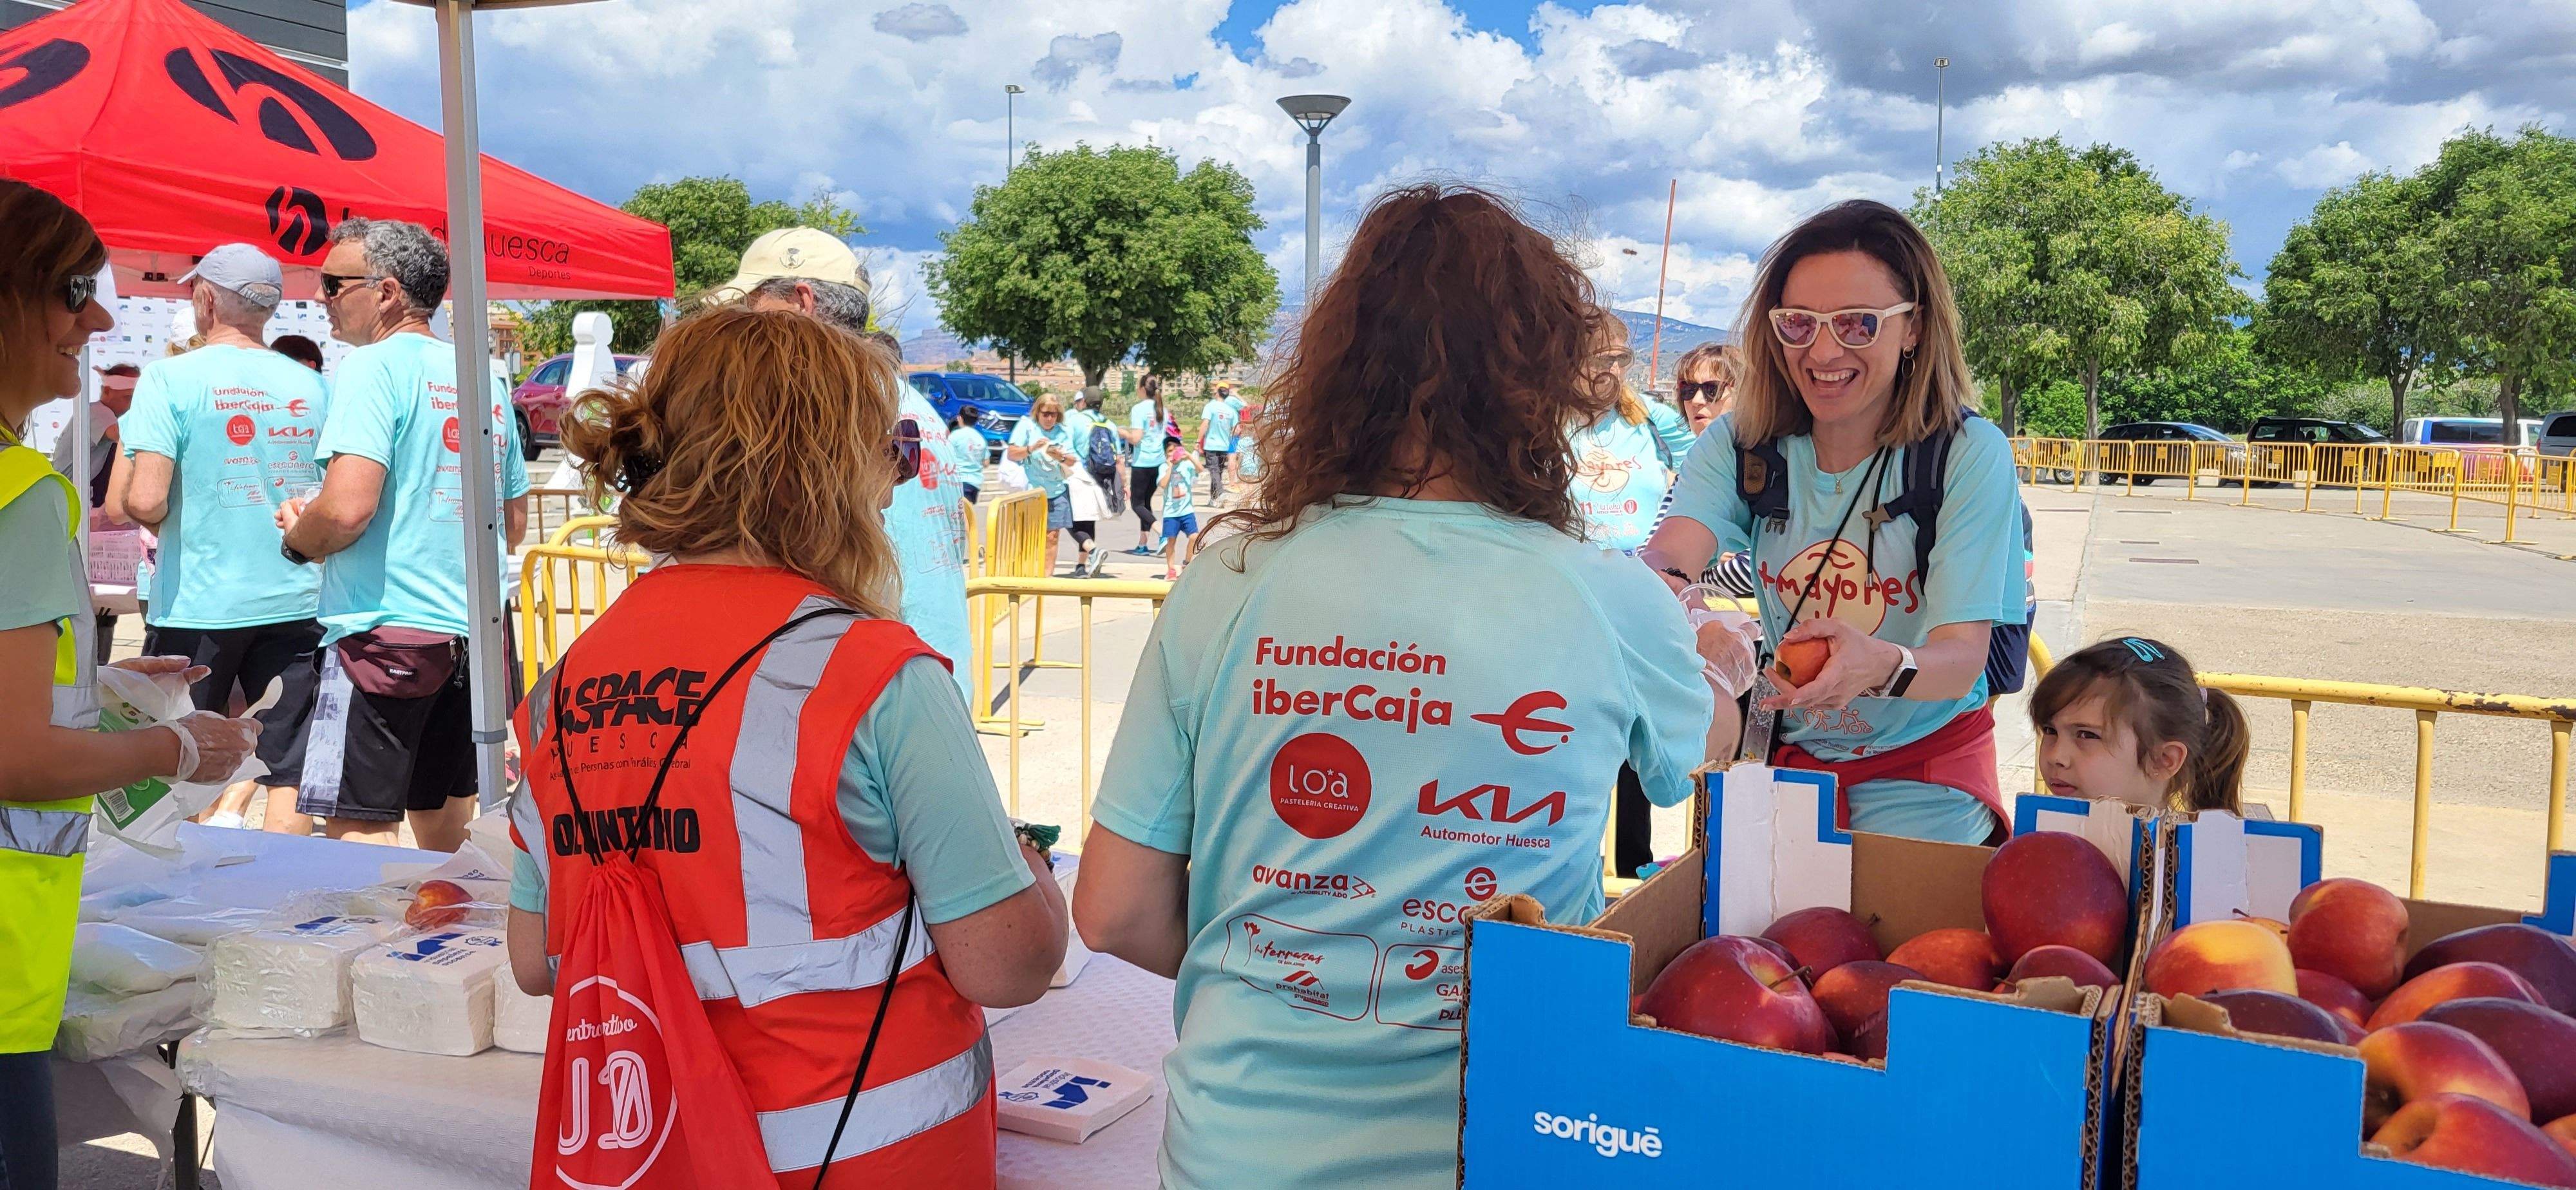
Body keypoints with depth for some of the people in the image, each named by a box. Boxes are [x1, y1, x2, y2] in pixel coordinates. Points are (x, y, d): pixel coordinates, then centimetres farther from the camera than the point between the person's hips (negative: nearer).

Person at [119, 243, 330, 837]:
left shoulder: (172, 377, -6)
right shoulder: (312, 386, 4)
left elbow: (145, 502, -14)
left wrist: (158, 520, 7)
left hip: (198, 604, -3)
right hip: (298, 602, 3)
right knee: (290, 775, 6)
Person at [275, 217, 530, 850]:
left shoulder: (373, 366, -9)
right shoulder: (484, 377, 14)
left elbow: (348, 507, -20)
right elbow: (514, 522, 21)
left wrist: (296, 539, -1)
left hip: (387, 631, -8)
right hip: (475, 632, 8)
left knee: (359, 830, -5)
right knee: (445, 831, 16)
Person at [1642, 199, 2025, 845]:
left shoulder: (1970, 455, -15)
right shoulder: (1740, 441, -6)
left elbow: (1962, 657, -21)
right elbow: (1670, 554, -24)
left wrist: (1881, 665, -45)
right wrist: (1667, 598, -50)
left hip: (1923, 772, -2)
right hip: (1788, 751, 3)